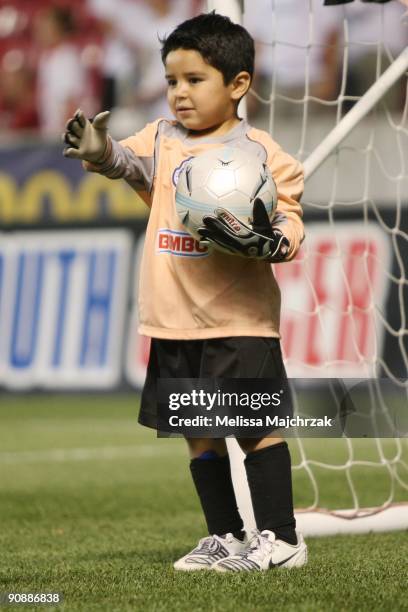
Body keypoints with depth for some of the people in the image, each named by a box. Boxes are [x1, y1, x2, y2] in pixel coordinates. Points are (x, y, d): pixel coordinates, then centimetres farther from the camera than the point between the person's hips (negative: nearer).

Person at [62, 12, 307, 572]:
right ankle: (225, 537, 22)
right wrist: (101, 152, -32)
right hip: (173, 319, 5)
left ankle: (279, 537, 7)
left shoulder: (262, 153, -5)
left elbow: (290, 222, -5)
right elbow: (132, 161, -10)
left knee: (257, 426, -3)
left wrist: (270, 239, -27)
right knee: (199, 434, 11)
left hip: (239, 318, -5)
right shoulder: (163, 140, 8)